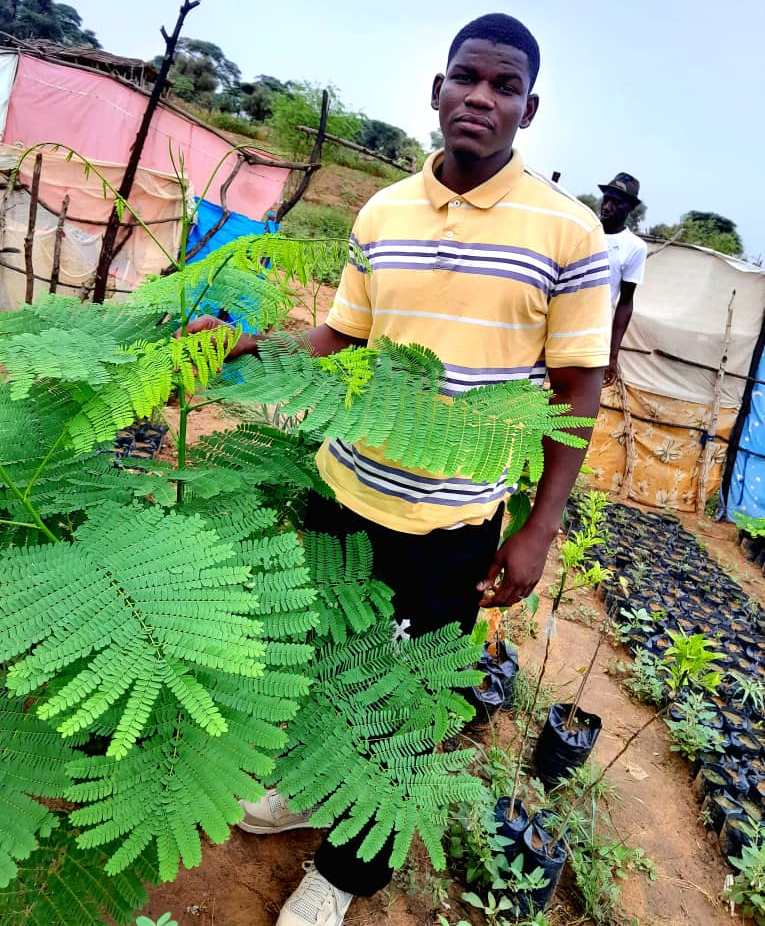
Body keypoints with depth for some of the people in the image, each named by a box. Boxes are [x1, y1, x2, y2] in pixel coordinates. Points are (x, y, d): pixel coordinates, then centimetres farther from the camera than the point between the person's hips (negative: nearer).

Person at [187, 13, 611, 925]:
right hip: (342, 491, 4)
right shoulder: (380, 212, 4)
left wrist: (539, 529, -8)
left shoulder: (568, 229, -7)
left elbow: (578, 387, -5)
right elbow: (341, 339, 11)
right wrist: (248, 344, -6)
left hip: (453, 523, -3)